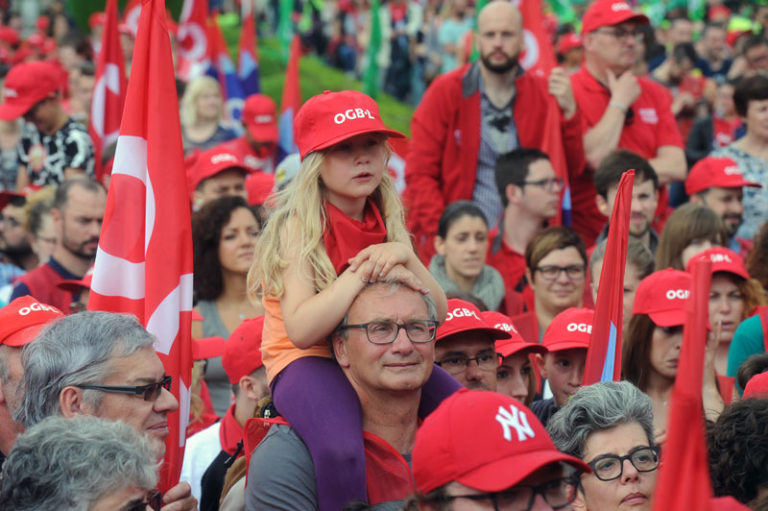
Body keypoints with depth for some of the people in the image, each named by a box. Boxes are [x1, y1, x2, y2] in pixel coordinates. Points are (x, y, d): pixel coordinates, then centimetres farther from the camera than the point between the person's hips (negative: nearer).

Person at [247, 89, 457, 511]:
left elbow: (438, 313, 1)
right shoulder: (298, 225, -10)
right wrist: (365, 271, -25)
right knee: (341, 452, -36)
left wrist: (404, 256, -16)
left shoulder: (385, 221, 8)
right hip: (307, 362, -6)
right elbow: (302, 329, -23)